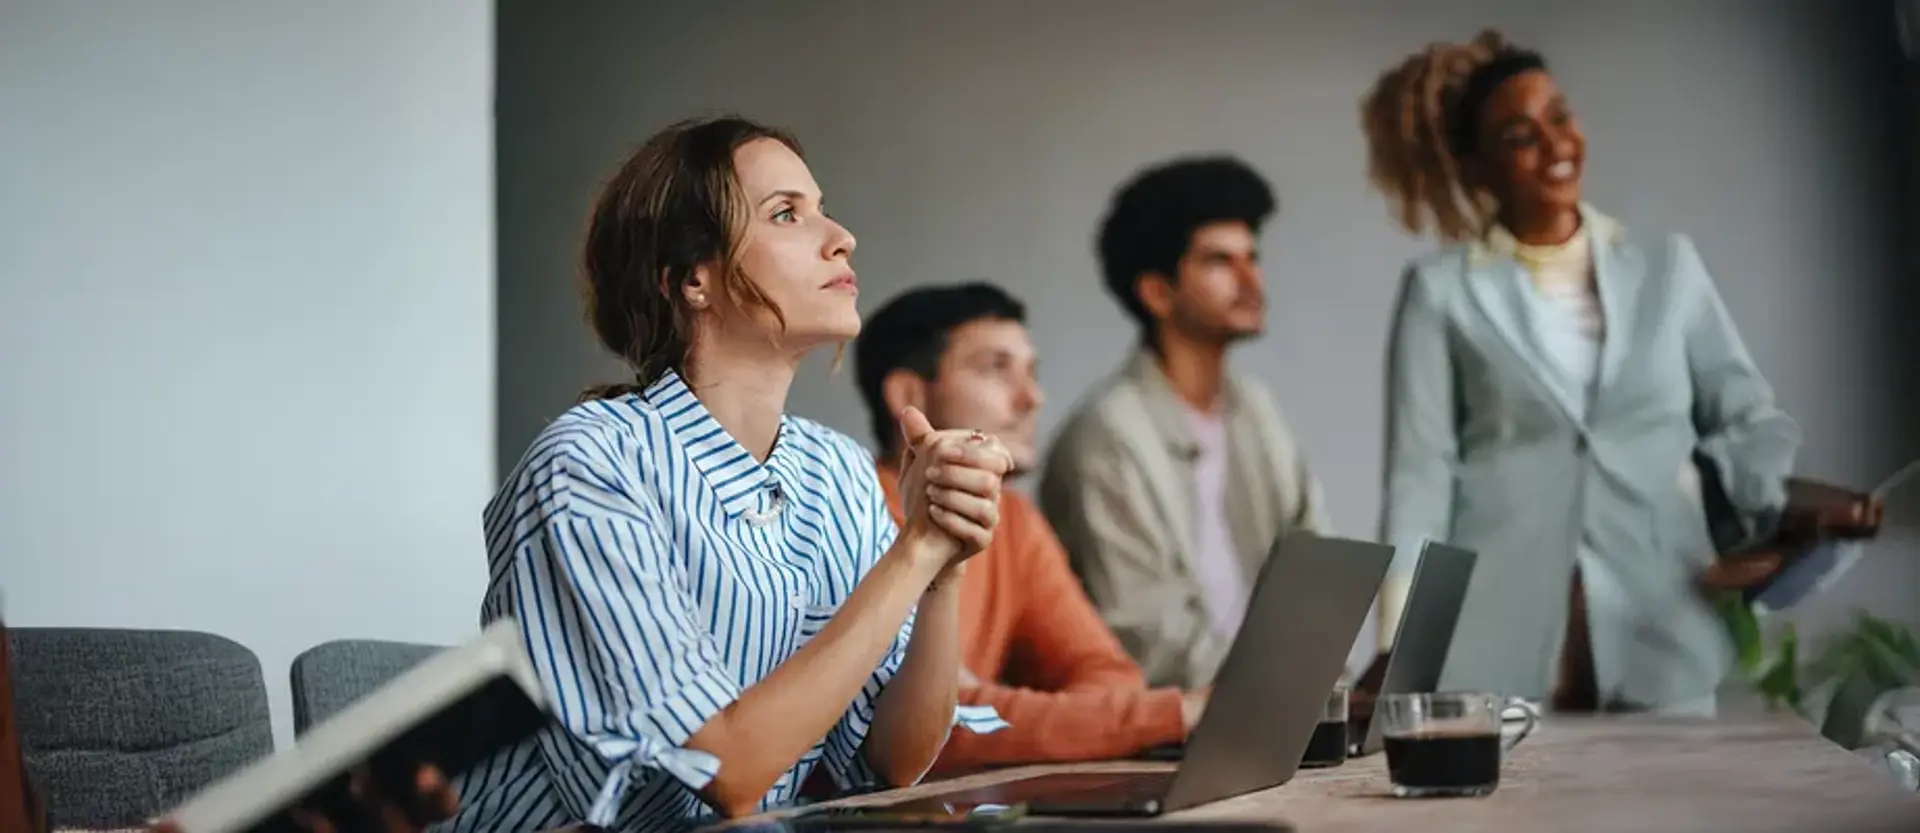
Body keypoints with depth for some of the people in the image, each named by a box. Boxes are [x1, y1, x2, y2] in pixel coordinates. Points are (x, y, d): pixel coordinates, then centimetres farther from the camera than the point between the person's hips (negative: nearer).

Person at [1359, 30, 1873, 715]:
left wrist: (1784, 507, -7)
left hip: (1660, 641, 2)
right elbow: (1419, 476, 1)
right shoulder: (1441, 290, 5)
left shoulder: (1668, 265, 12)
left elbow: (1746, 414, 14)